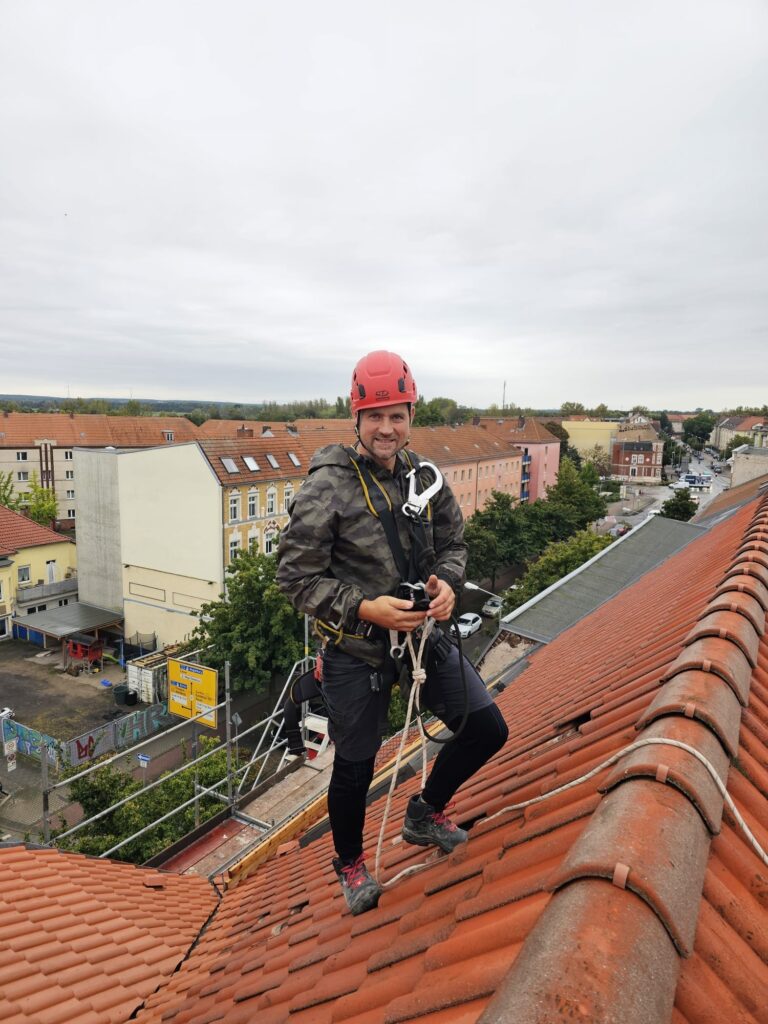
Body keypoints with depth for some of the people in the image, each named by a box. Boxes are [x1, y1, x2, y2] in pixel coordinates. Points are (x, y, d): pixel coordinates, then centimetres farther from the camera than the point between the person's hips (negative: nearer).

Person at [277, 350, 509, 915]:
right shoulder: (327, 487, -15)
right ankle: (351, 864, 43)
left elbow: (453, 542, 13)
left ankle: (426, 812, 34)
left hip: (424, 633, 5)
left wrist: (447, 582, -9)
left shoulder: (425, 476, 0)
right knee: (354, 767, 11)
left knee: (488, 729, 5)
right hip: (357, 647, -4)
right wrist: (364, 608, -24)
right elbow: (297, 575, -14)